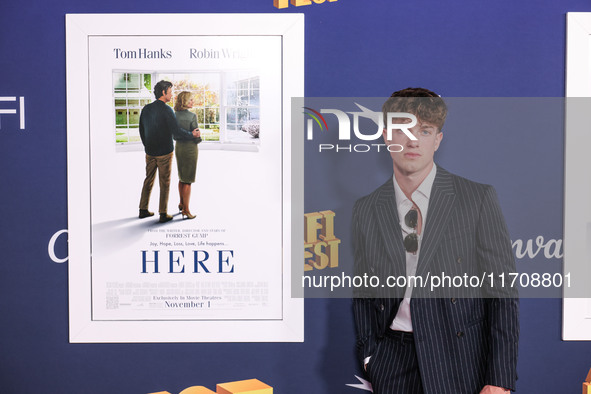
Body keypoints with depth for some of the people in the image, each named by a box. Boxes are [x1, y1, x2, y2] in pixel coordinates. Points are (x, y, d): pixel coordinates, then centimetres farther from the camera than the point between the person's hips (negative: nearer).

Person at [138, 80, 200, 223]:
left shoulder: (146, 109, 5)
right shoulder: (166, 110, -15)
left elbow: (141, 130, 13)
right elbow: (176, 131, -19)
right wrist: (191, 134, -4)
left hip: (150, 152, 6)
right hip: (164, 152, -6)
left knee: (148, 180, 16)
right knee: (164, 183, 2)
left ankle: (143, 210, 20)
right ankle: (163, 214, 6)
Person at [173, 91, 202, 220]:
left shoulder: (174, 115, 1)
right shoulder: (192, 116, -17)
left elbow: (174, 135, 6)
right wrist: (197, 140, 6)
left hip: (178, 147, 6)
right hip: (190, 148, -6)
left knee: (182, 177, 20)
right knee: (188, 180, 0)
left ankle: (181, 204, 31)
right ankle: (186, 210, 2)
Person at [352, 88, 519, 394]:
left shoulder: (478, 199, -5)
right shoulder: (365, 210, 4)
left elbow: (503, 293, -6)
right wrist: (369, 357, 2)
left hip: (461, 366, -2)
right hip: (393, 363, 3)